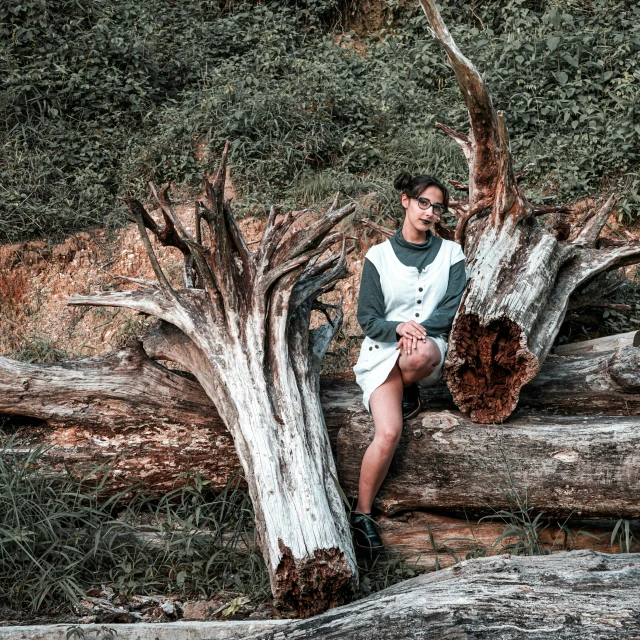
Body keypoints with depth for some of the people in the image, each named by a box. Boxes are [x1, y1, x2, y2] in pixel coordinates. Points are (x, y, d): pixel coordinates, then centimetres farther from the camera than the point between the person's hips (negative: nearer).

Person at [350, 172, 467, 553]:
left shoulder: (451, 254, 9)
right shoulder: (379, 257, 5)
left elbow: (453, 310, -1)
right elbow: (368, 318, 1)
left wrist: (417, 329, -18)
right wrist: (398, 327, -20)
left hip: (432, 346, 1)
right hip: (382, 351, -1)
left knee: (421, 354, -42)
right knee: (389, 433, -25)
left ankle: (407, 390, -5)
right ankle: (362, 515, -10)